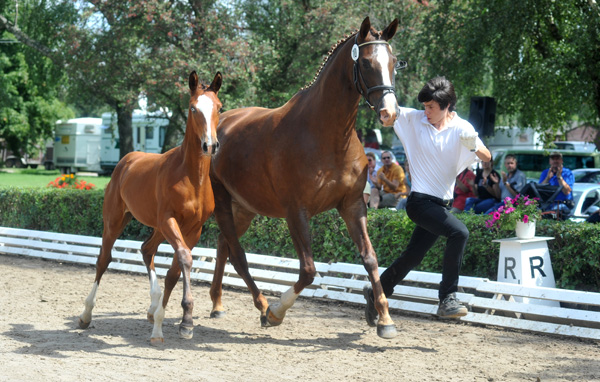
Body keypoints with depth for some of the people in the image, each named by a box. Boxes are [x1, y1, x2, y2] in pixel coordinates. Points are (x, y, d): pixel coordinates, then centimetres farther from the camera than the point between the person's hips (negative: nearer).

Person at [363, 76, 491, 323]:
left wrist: (474, 146, -28)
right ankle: (447, 299, -24)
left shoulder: (461, 128, -1)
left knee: (412, 257, 13)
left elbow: (487, 158, -7)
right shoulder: (414, 119, -2)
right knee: (459, 232, -27)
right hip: (420, 200, -4)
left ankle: (376, 293, 35)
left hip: (442, 204, 4)